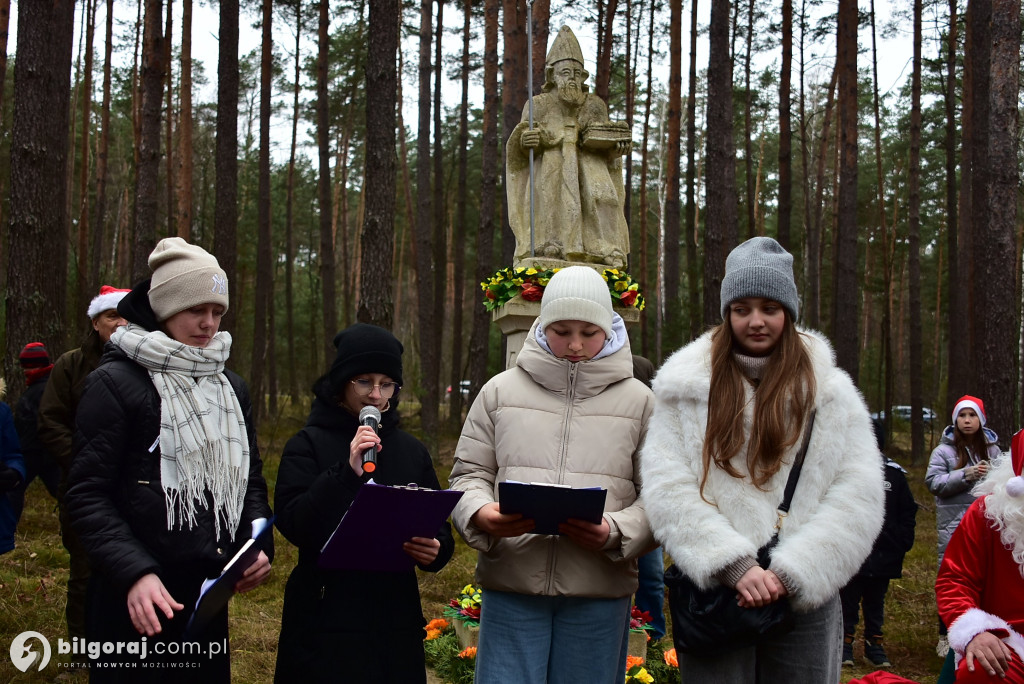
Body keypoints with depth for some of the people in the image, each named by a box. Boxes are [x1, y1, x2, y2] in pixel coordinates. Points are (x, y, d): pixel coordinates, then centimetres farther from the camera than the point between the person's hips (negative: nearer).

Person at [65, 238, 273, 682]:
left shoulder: (231, 387, 13)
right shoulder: (115, 382, -7)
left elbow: (250, 476, 17)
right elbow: (87, 493, -11)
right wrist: (134, 573, -23)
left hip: (210, 596, 6)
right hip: (135, 600, -6)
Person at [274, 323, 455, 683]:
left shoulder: (412, 450, 11)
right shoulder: (308, 444, -1)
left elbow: (441, 529, 12)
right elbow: (292, 524, -13)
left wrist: (436, 550, -11)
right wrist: (346, 472, -23)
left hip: (396, 621, 4)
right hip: (326, 619, -3)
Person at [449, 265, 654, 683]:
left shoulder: (638, 401, 6)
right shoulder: (500, 391, 8)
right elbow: (470, 474, 10)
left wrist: (614, 533, -16)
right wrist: (481, 515, -11)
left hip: (599, 590, 0)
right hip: (510, 583, 0)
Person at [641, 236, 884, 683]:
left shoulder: (829, 391, 7)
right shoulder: (686, 386, 4)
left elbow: (859, 495, -2)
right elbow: (666, 489, -6)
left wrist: (792, 572, -13)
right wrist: (735, 565, -16)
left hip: (804, 600, 1)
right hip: (714, 594, -1)